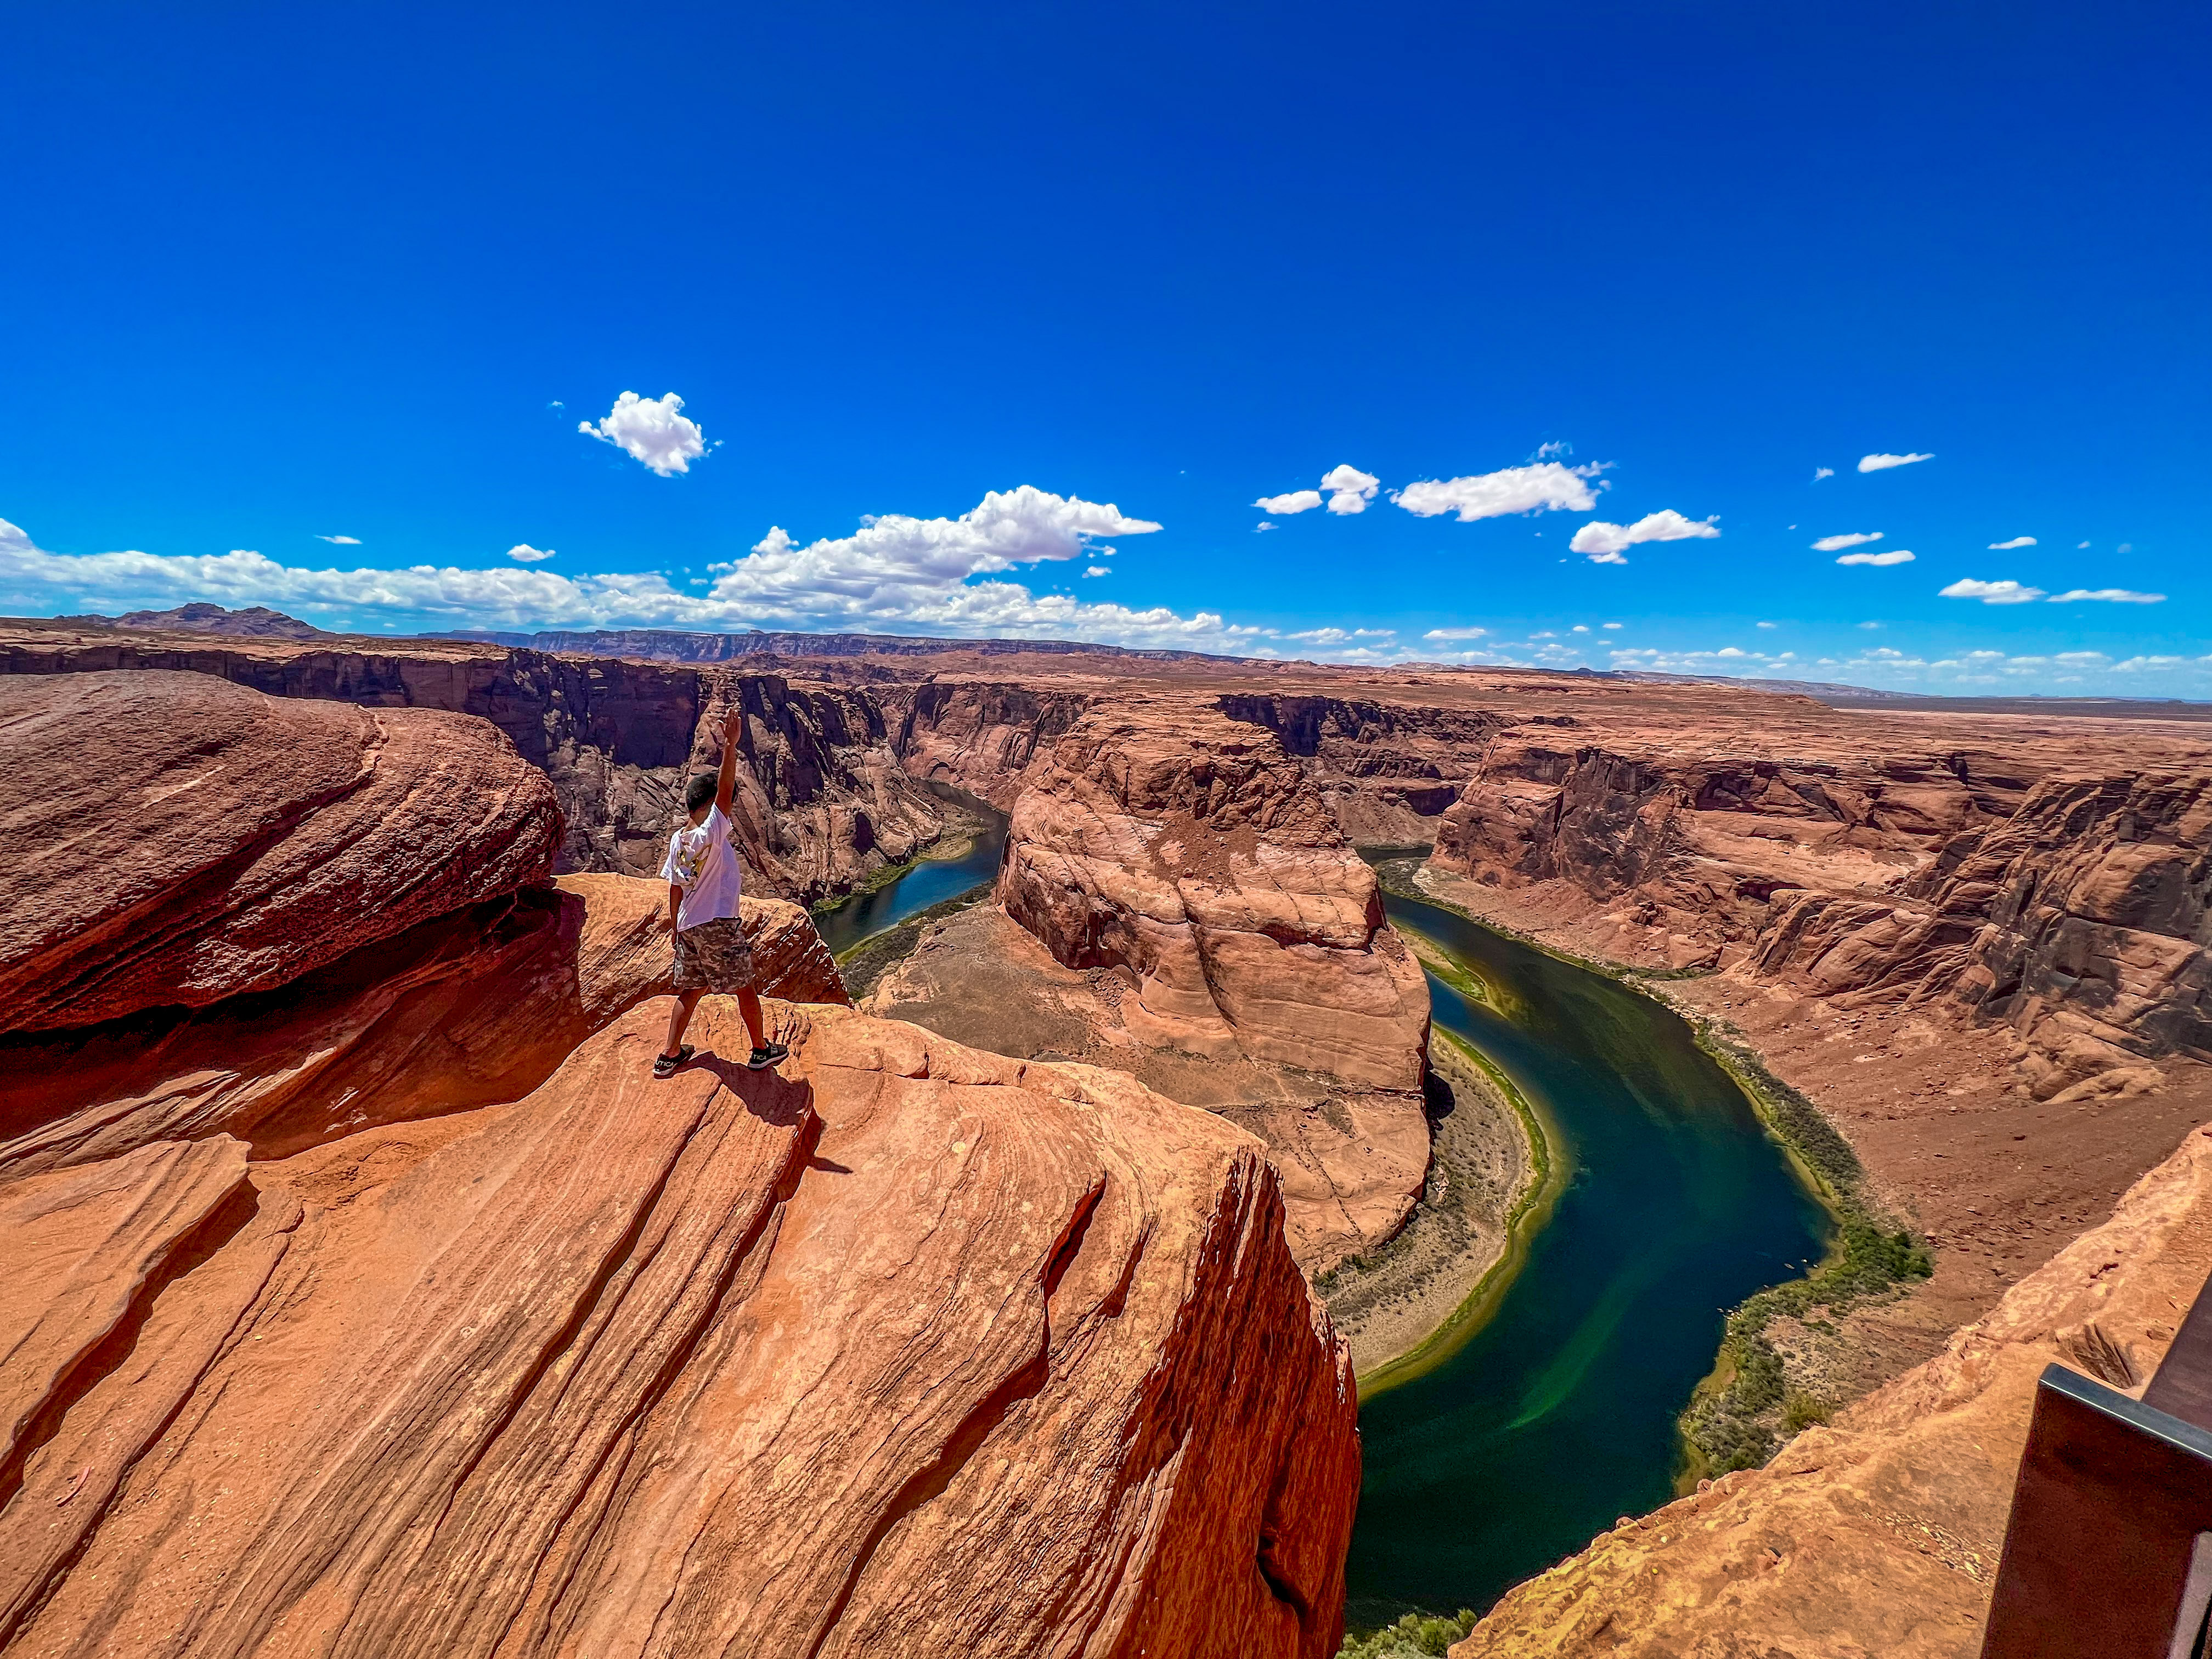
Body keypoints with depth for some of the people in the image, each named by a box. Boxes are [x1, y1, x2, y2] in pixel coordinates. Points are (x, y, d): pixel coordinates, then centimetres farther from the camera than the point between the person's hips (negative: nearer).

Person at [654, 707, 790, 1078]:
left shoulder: (677, 839, 4)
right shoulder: (711, 833, -18)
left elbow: (674, 890, 10)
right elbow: (724, 789, -31)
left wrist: (677, 928, 19)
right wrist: (730, 744, -38)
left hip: (688, 927, 8)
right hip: (718, 927, -7)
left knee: (691, 990, 19)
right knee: (745, 988, 8)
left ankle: (669, 1056, 26)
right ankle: (762, 1051, 20)